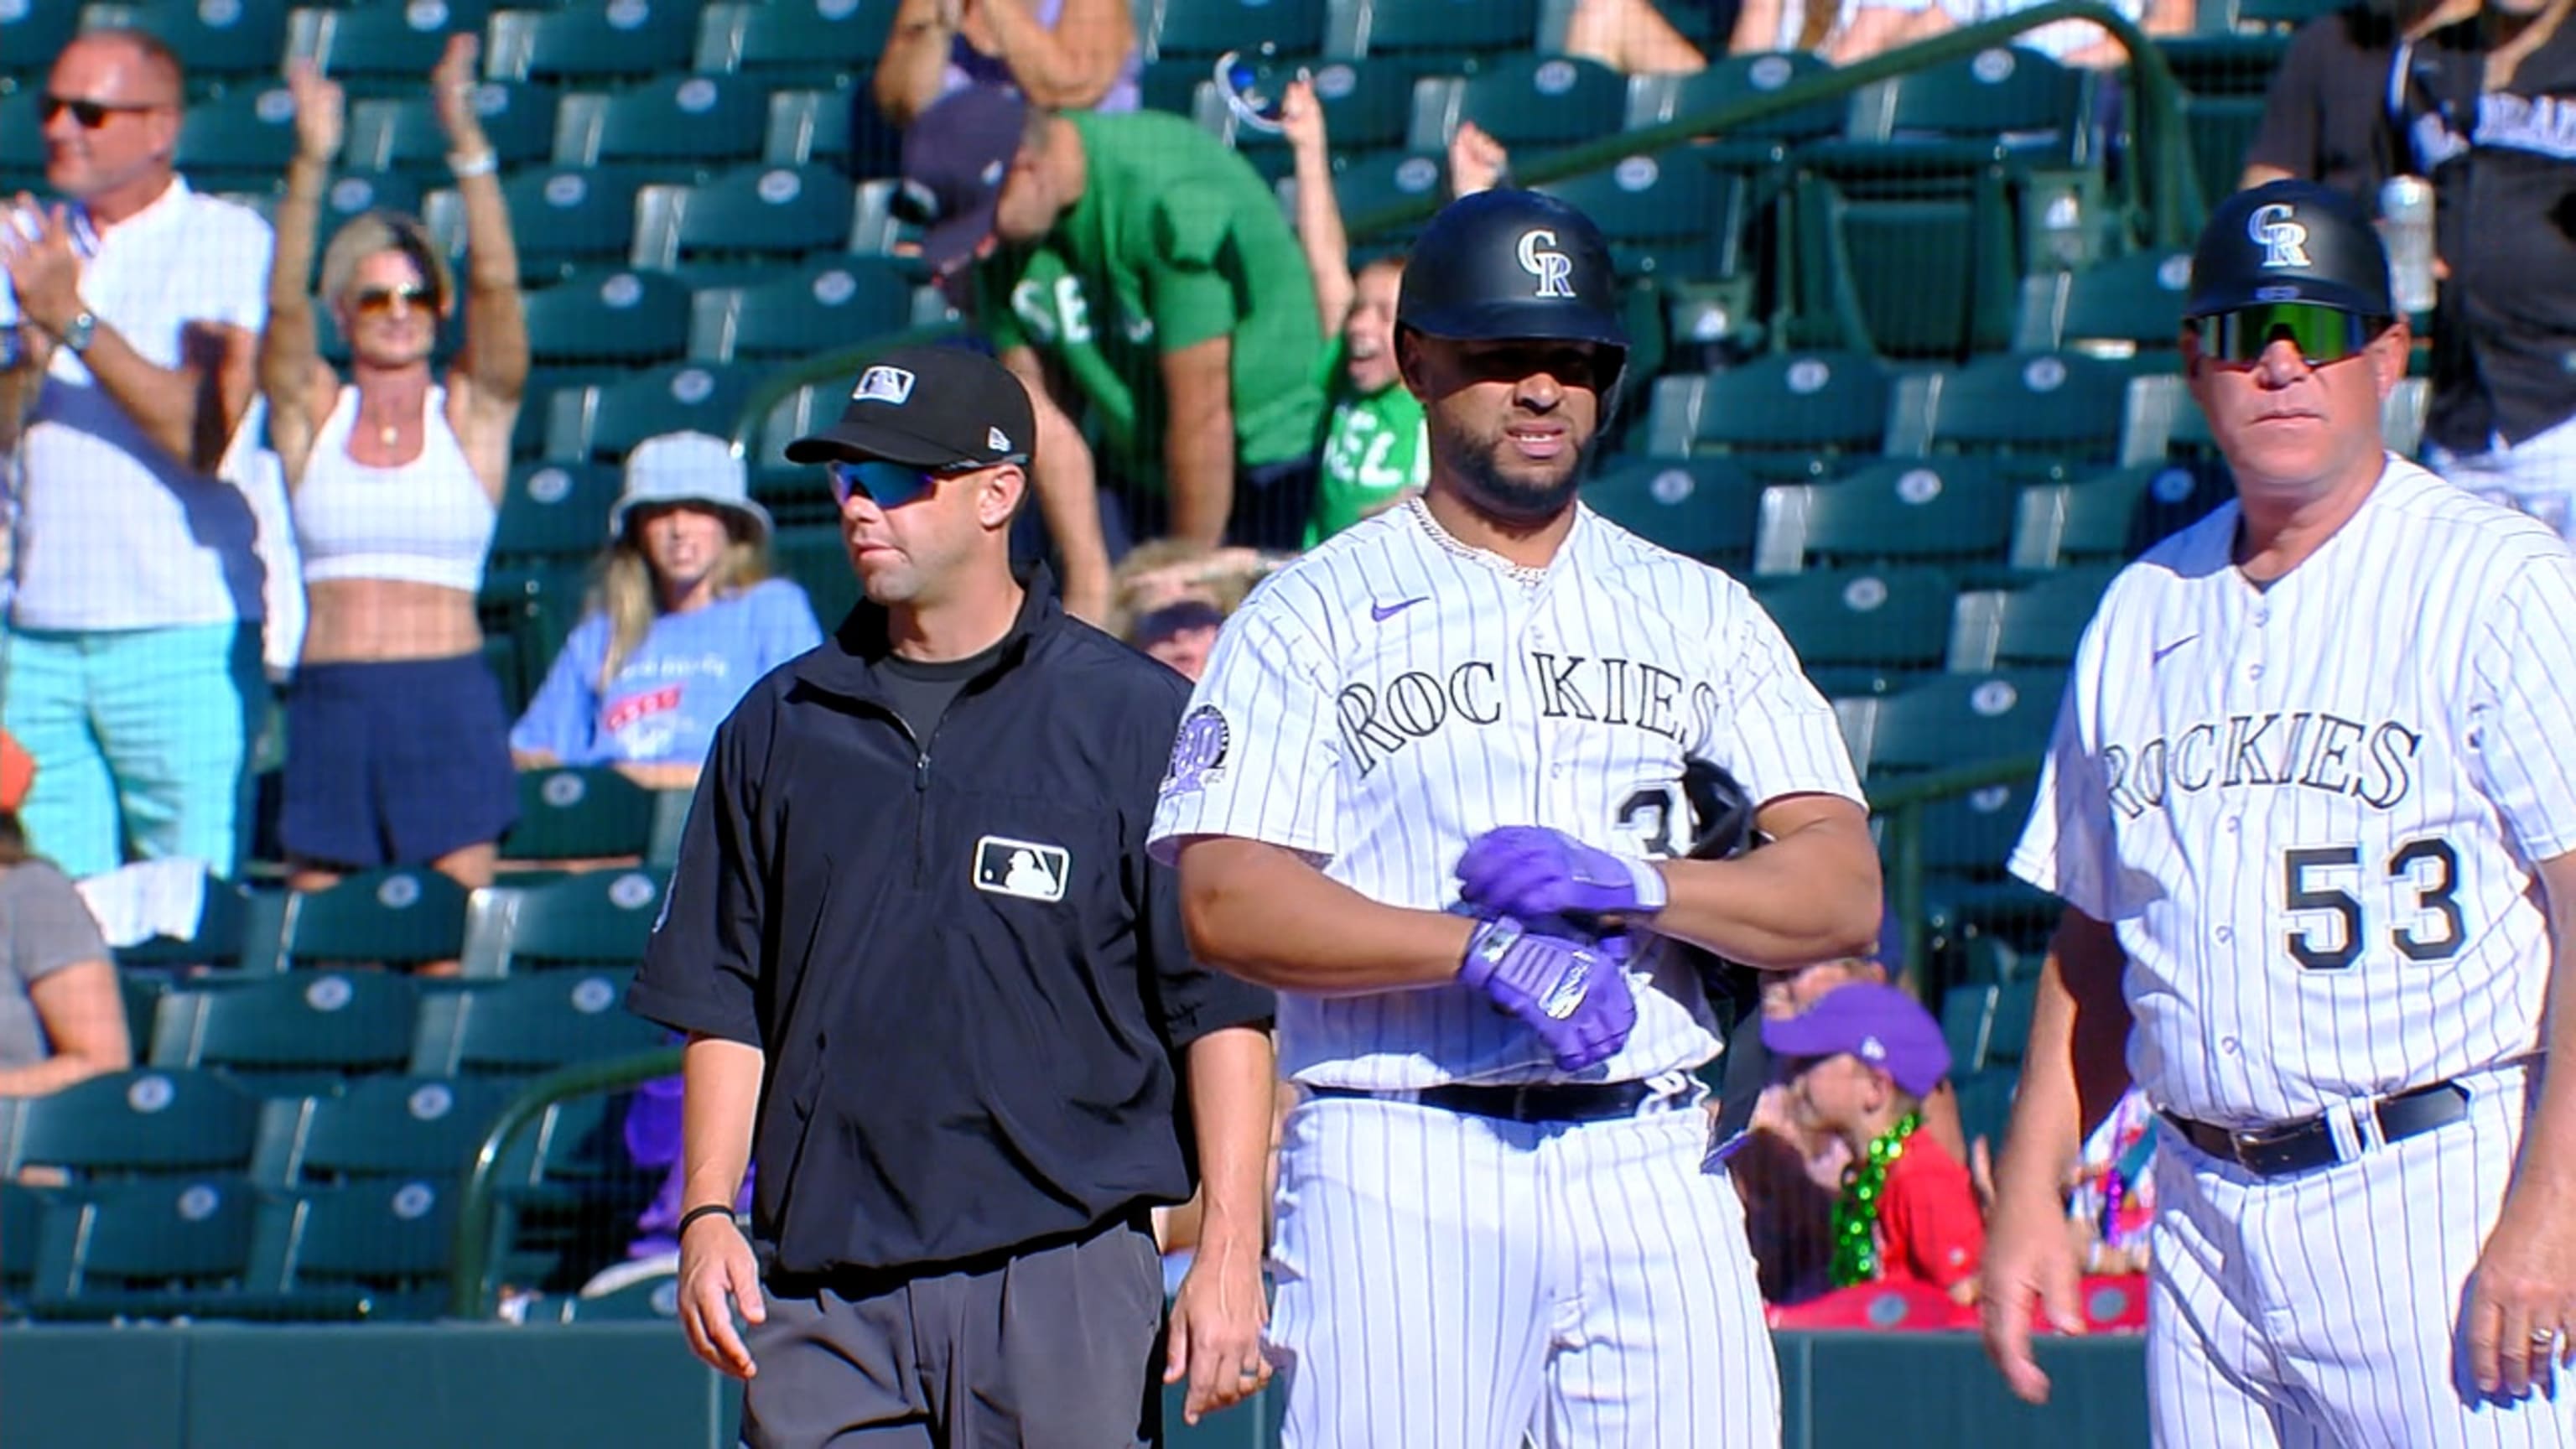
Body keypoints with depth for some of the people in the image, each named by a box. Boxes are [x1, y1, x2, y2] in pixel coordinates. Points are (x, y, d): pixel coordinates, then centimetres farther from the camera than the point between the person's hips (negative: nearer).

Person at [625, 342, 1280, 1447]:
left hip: (1062, 1277, -3)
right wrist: (708, 1214, 3)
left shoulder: (1140, 720, 1)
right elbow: (723, 1004, 16)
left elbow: (1223, 1008, -2)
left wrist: (1229, 1252, -10)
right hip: (824, 1289, 3)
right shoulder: (781, 726, 14)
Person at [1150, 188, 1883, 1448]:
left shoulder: (1700, 614, 16)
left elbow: (1843, 894, 7)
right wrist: (1486, 950, -16)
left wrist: (1638, 884, -11)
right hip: (1403, 1174, -3)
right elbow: (1225, 903, -6)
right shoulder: (1311, 618, 6)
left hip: (1653, 1170, 3)